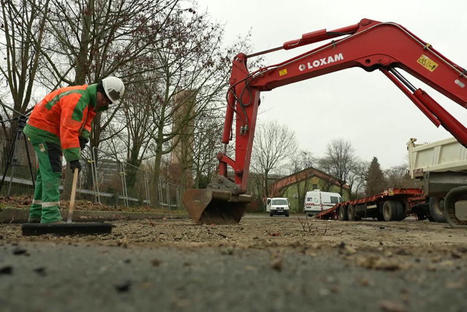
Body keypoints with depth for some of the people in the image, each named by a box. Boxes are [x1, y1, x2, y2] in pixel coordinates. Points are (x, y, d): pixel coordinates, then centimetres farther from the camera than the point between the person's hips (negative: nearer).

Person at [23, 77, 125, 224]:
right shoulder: (78, 99, -29)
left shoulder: (92, 101, 4)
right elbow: (68, 131, -35)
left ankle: (36, 215, 24)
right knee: (52, 172, -16)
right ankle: (50, 218, -18)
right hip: (43, 130, -10)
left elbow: (84, 121, 12)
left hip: (53, 132, 10)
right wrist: (73, 158, -36)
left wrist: (83, 137, -10)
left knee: (45, 173, 14)